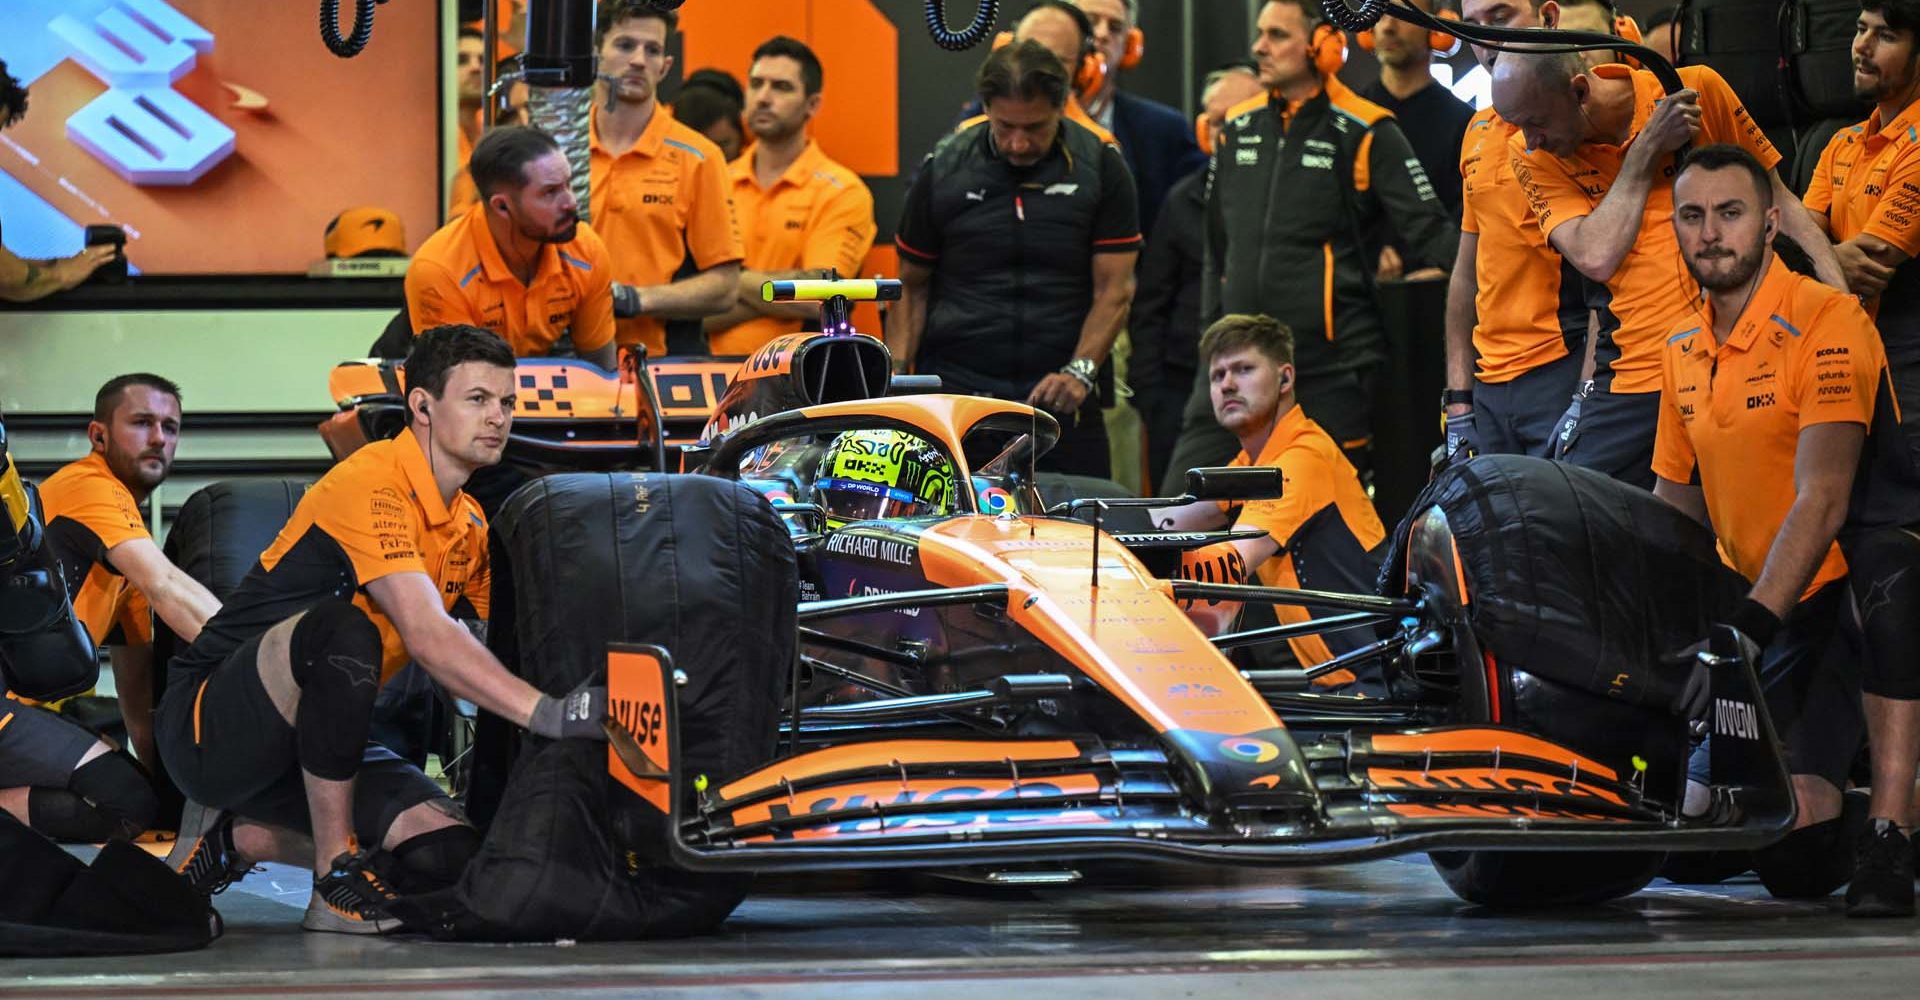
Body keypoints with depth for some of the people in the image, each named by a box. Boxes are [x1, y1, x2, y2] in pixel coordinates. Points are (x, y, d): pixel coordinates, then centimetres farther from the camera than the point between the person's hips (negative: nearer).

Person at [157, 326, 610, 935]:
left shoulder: (468, 525, 10)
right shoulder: (373, 484, -19)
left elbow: (503, 647, 13)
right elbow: (427, 637, -32)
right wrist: (547, 712, -40)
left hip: (311, 737, 9)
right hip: (209, 729, -8)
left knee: (448, 850, -13)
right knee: (343, 627, -37)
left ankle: (234, 838, 8)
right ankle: (335, 882, -26)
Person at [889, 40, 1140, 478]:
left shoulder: (1101, 167, 2)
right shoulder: (943, 170, 4)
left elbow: (1115, 289, 0)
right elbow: (912, 288, 10)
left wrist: (1080, 371, -14)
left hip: (1058, 394, 0)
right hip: (954, 389, 0)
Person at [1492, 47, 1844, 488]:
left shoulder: (1699, 89, -1)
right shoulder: (1533, 154, 0)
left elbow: (1780, 202, 9)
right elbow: (1596, 258, -14)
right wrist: (1647, 150, -11)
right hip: (1634, 382, 1)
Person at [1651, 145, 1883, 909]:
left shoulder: (1827, 323, -16)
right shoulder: (1681, 348, 8)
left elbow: (1822, 500, -24)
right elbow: (1671, 504, 17)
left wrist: (1749, 629, -32)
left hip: (1845, 589, -7)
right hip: (1755, 599, 7)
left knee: (1805, 810, -23)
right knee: (1690, 814, -1)